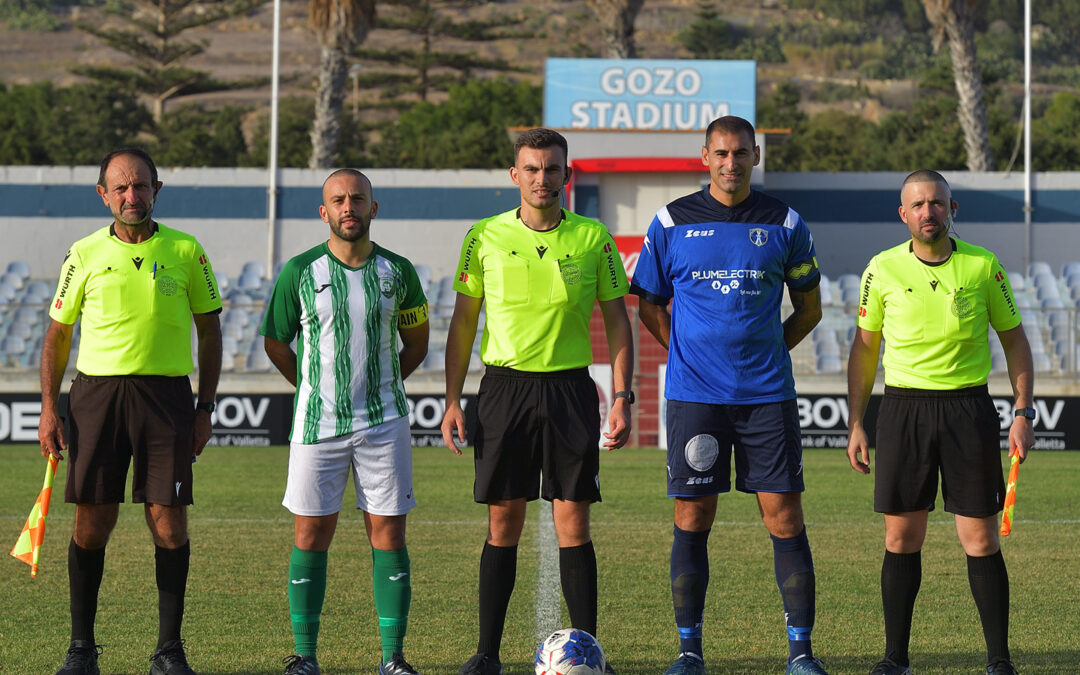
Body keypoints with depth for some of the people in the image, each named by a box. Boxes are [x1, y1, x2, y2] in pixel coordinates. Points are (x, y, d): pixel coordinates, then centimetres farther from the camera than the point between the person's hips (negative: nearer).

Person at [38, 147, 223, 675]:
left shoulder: (186, 251, 5)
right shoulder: (84, 255, 5)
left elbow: (209, 331, 10)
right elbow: (58, 333, 11)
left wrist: (205, 407, 4)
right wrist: (49, 408, 3)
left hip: (167, 393, 0)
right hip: (97, 389, 0)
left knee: (168, 522, -3)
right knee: (92, 522, -1)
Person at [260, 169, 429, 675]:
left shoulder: (398, 272, 3)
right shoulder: (300, 272, -2)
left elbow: (415, 343, 17)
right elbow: (275, 342, 10)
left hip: (383, 423, 1)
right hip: (317, 424, -1)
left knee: (388, 535, 0)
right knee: (310, 536, 1)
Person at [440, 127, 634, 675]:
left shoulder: (593, 239, 2)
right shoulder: (485, 237, 2)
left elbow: (617, 322, 7)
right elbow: (463, 322, 7)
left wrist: (621, 397, -2)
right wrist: (452, 401, 1)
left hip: (570, 388, 0)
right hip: (504, 386, 0)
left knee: (573, 523, -2)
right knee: (503, 523, 3)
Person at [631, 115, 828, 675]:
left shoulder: (784, 224, 4)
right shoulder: (671, 223, 3)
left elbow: (809, 308, 14)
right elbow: (650, 306, 12)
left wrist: (766, 353, 6)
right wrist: (690, 356, 4)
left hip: (767, 394, 0)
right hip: (694, 396, 0)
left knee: (784, 518, -3)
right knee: (691, 522, 1)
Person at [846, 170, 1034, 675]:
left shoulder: (983, 266, -1)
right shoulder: (883, 269, 1)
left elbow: (1013, 337, 9)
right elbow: (864, 348, 10)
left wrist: (1023, 412, 1)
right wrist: (856, 424, 6)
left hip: (969, 406, -1)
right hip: (903, 408, 1)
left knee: (981, 539, -2)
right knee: (901, 538, 2)